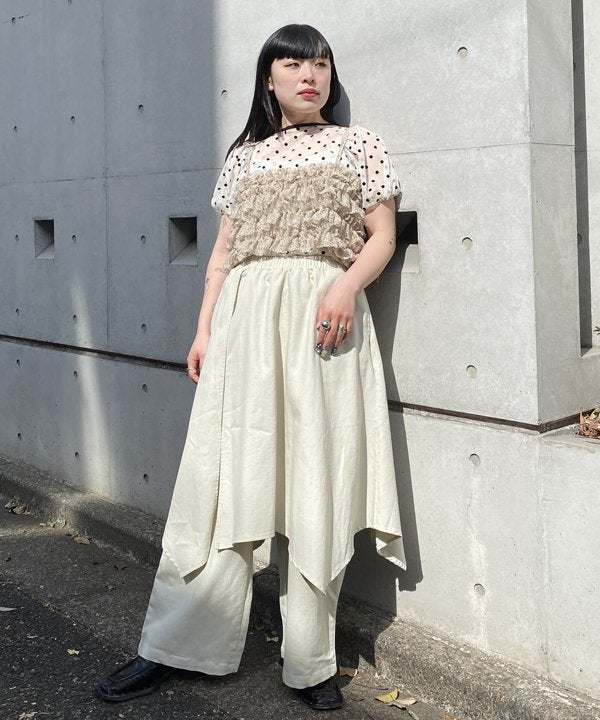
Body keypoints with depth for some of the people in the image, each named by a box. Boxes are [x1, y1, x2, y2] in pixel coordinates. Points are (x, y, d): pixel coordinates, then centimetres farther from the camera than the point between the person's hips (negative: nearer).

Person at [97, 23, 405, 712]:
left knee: (317, 485, -2)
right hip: (244, 319, 2)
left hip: (321, 319, -2)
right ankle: (172, 646, 5)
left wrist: (349, 286, -13)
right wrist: (203, 331, 8)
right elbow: (223, 251, 17)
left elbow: (382, 235, 6)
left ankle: (309, 660, 7)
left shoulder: (357, 143, 12)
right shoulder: (244, 157, 18)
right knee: (220, 478, -2)